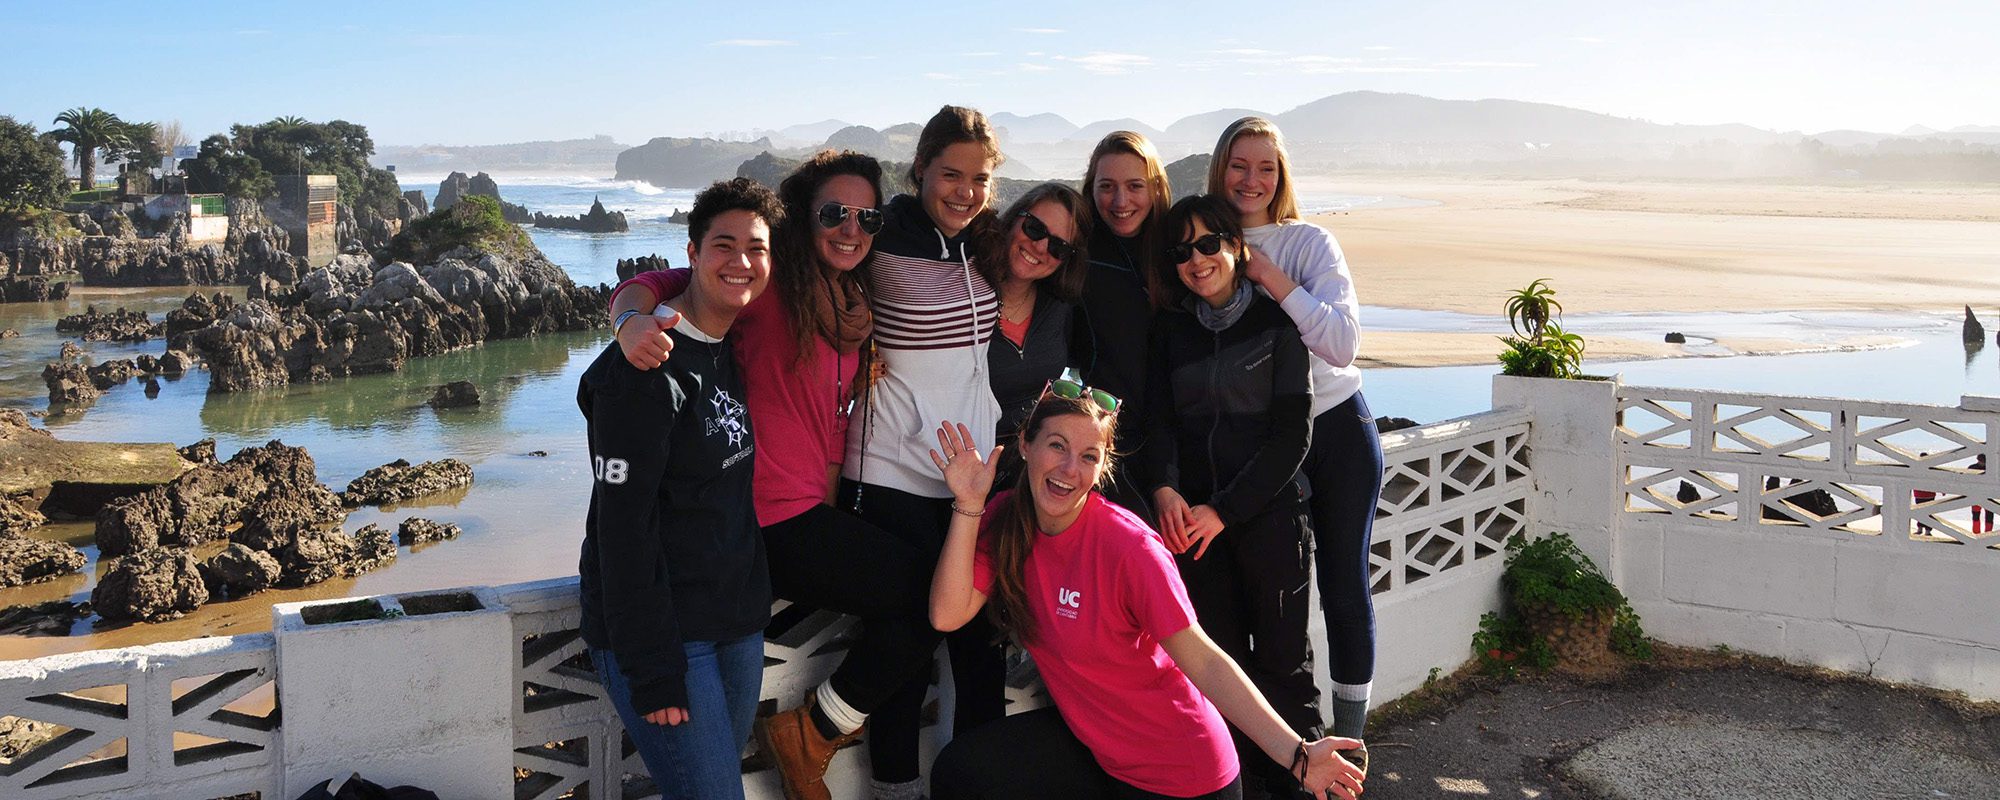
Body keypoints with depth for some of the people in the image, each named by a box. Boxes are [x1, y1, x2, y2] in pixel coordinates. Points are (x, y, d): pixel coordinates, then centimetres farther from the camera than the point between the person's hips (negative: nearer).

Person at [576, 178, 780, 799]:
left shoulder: (739, 352, 10)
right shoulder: (647, 371, -16)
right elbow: (622, 526, -19)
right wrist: (651, 671, -20)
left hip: (738, 623, 8)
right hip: (662, 632, -8)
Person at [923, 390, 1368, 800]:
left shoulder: (1127, 546, -25)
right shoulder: (1006, 519, -6)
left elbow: (1204, 661, -24)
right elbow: (947, 615, -13)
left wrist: (1296, 755, -31)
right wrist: (968, 506, -19)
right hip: (1088, 737, 5)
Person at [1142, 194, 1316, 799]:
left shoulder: (1276, 320, -1)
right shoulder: (1171, 327, 12)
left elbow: (1291, 433, -6)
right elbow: (1160, 417, 7)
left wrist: (1224, 510, -12)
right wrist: (1164, 488, -13)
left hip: (1269, 511, -3)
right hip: (1193, 516, 3)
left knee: (1281, 660, 0)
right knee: (1219, 658, 5)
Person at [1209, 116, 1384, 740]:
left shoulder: (1309, 243, -5)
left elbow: (1342, 344, -17)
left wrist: (1272, 279, -22)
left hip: (1338, 430, -1)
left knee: (1344, 585, 5)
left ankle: (1349, 737, 20)